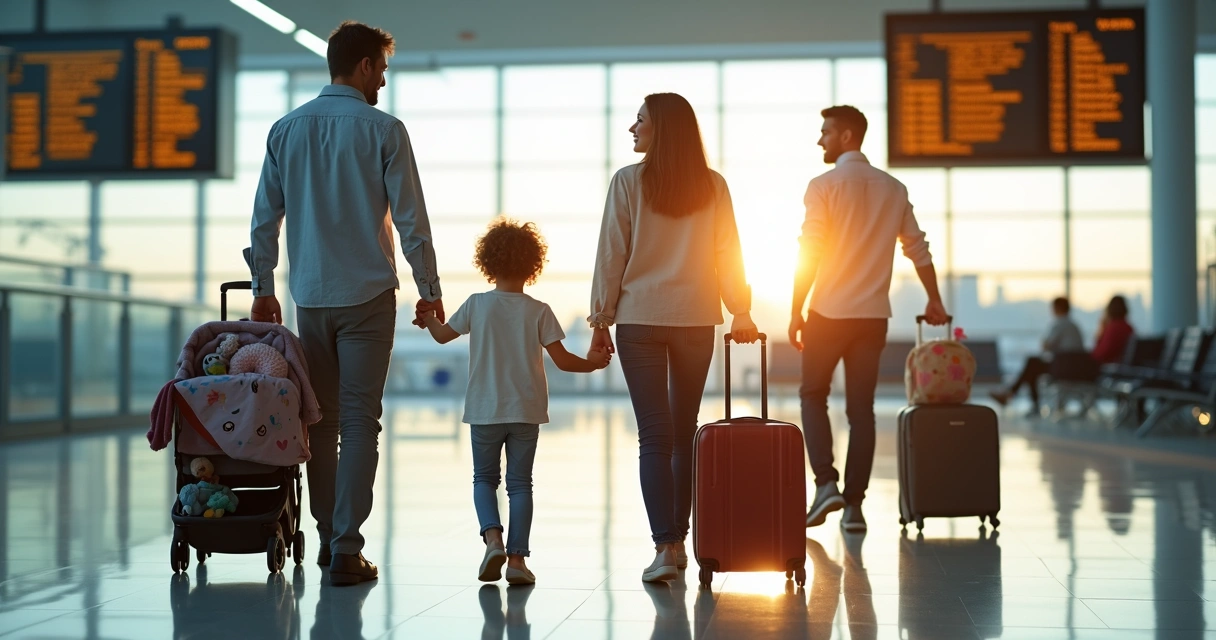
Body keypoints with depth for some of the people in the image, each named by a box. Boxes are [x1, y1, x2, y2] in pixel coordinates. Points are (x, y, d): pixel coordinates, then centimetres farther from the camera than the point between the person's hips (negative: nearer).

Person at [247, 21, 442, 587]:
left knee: (320, 419, 12)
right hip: (368, 295, -4)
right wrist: (430, 290, 3)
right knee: (359, 420, -2)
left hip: (310, 297, 4)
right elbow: (411, 219, -6)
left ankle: (329, 538, 19)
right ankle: (346, 550, -5)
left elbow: (264, 218, 7)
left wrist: (263, 288, 15)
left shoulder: (286, 130, 6)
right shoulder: (383, 131, -6)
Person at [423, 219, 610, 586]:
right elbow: (562, 360, -6)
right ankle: (517, 558, 1)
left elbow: (443, 335, 9)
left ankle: (492, 536, -9)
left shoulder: (477, 305, -3)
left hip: (484, 411, 0)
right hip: (526, 412, 0)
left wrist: (426, 317, 30)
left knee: (484, 478, 14)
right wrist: (592, 363, 12)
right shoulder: (539, 311, -5)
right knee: (520, 483, 6)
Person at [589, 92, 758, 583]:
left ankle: (665, 547, -11)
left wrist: (601, 320, 2)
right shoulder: (713, 185, 2)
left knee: (654, 435, -3)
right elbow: (727, 254, 5)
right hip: (696, 320, 3)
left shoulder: (628, 182, -5)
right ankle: (677, 540, 19)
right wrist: (741, 312, 14)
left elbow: (611, 255, -4)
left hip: (639, 320, -3)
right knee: (684, 432, 13)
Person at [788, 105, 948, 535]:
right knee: (861, 407, 7)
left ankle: (826, 483, -3)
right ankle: (854, 504, 5)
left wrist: (796, 311, -6)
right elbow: (918, 249, 11)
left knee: (813, 395, 12)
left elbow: (809, 254, -12)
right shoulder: (893, 189, 7)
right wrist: (934, 301, 23)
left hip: (828, 312, -4)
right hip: (873, 314, 4)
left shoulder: (823, 186, -7)